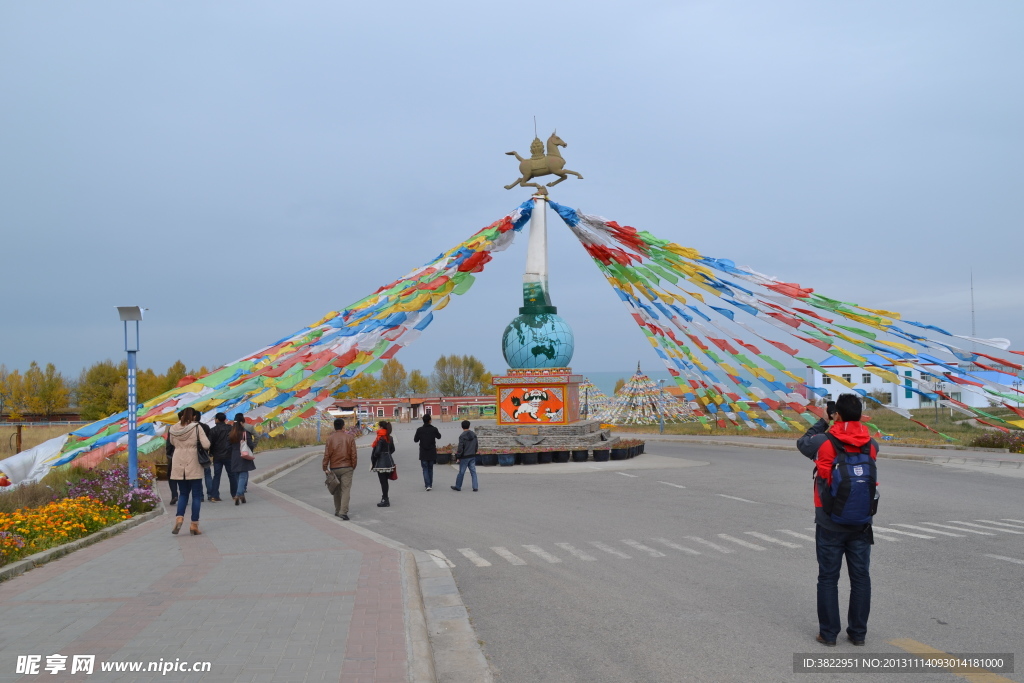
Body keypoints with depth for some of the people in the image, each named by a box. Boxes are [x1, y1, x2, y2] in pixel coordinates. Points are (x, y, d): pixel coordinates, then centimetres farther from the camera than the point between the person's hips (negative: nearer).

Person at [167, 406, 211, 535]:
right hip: (194, 466, -3)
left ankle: (179, 518, -5)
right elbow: (206, 445, -14)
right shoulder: (197, 428, -10)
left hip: (179, 466, 4)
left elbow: (172, 443, 18)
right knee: (196, 495, 5)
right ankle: (194, 525, 3)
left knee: (183, 493, 16)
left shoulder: (173, 429, 2)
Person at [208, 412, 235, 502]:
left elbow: (211, 443, -7)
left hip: (217, 456, -1)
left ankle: (214, 496, -1)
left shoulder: (213, 430, -5)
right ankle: (235, 494, 12)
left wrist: (211, 453, 8)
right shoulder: (230, 428, 1)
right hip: (229, 455, 1)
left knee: (216, 475, 5)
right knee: (232, 475, 9)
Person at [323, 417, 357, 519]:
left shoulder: (330, 438, -2)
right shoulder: (350, 437, -3)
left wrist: (325, 468, 4)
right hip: (347, 468, -2)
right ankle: (343, 512, -14)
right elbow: (353, 454, -2)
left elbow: (327, 454, -3)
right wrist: (353, 465, 10)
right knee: (345, 490, -3)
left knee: (336, 490, 15)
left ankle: (337, 511, 23)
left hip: (334, 468, 2)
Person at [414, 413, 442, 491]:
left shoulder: (419, 430, -11)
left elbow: (415, 440, 0)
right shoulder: (434, 429, -9)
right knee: (430, 469, 16)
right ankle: (430, 484, 20)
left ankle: (427, 485, -8)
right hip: (432, 453, 1)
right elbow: (439, 436, 10)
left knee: (425, 469, 5)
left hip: (423, 453, -1)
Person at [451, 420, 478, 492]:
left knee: (461, 472, 5)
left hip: (464, 457, -5)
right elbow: (476, 446, 11)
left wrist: (458, 456, -6)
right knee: (473, 472, 7)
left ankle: (458, 486, 17)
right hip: (472, 456, 5)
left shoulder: (462, 436, -15)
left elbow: (460, 448, -15)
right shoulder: (474, 434, 4)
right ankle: (475, 487, 3)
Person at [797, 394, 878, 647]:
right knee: (860, 577, 11)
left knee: (828, 578, 7)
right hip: (861, 524, 3)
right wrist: (851, 423, 14)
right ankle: (858, 632, 18)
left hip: (830, 524, -3)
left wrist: (824, 421, 15)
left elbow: (802, 442, 7)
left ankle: (828, 633, 11)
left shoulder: (824, 443, -13)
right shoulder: (871, 445, -4)